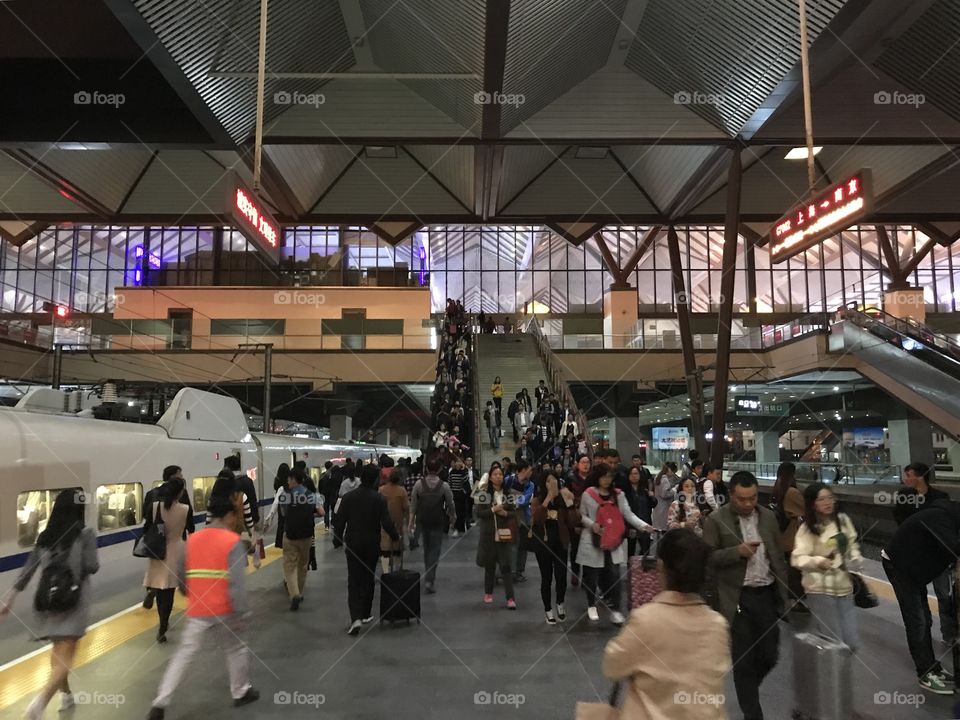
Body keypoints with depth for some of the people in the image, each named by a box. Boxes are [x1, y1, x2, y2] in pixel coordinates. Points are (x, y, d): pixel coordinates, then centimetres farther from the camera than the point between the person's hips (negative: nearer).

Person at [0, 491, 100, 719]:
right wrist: (93, 563, 9)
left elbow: (27, 570, 5)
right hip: (73, 599, -6)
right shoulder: (85, 533, -10)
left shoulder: (45, 536, 6)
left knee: (58, 650, 24)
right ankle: (41, 700, -23)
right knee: (65, 657, -4)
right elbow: (91, 567, -13)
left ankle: (66, 693, 34)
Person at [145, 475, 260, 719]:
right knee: (236, 649, 18)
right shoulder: (233, 542, -12)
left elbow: (182, 577, 11)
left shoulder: (192, 539, 4)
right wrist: (241, 614, -11)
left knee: (184, 655, 13)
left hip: (196, 612, 4)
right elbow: (236, 584, -17)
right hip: (223, 612, -4)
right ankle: (241, 692, 31)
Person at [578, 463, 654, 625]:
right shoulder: (588, 494, -3)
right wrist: (592, 524, -17)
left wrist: (644, 526, -16)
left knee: (614, 575, -4)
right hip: (593, 541, -2)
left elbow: (628, 514, -1)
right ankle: (591, 605, 26)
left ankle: (615, 609, 5)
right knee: (592, 575, 7)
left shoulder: (618, 495, 5)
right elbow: (582, 516, 2)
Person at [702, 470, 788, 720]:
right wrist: (737, 551, -21)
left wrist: (783, 594, 8)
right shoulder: (716, 520, -8)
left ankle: (747, 689, 39)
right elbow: (707, 558, -9)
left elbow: (778, 557, 11)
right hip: (738, 599, -4)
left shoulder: (768, 517, 6)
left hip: (767, 595, 4)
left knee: (769, 655, 10)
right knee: (743, 660, 4)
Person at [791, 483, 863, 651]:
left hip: (844, 587, 5)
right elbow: (797, 559, -17)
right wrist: (818, 562, -35)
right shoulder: (807, 529, -10)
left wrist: (856, 559, -1)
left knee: (852, 644, 8)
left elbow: (853, 545, 19)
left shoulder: (843, 520, 3)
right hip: (820, 590, -5)